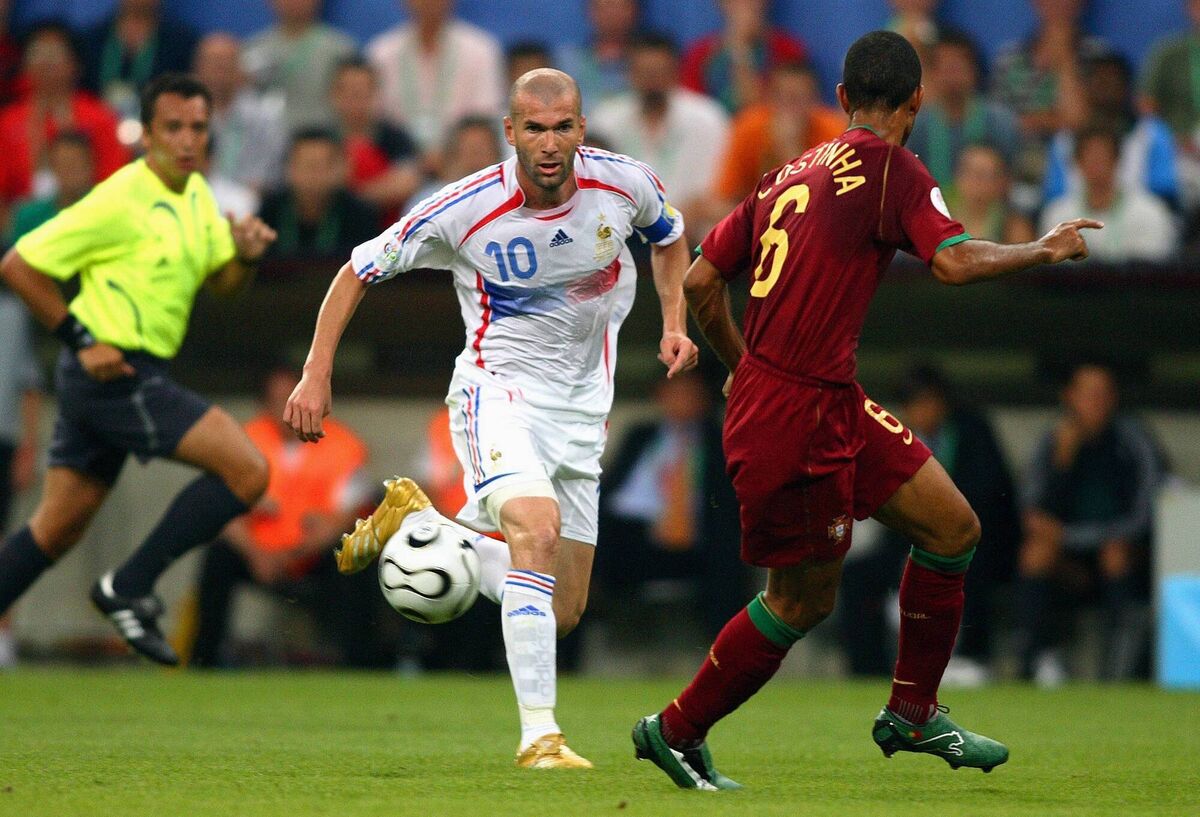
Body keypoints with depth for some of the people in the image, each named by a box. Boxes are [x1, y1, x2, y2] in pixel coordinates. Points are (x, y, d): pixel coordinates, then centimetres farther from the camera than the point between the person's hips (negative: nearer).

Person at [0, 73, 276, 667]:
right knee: (247, 470, -13)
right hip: (115, 374, -9)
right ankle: (129, 588, -8)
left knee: (56, 529, 12)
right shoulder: (119, 201, -15)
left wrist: (246, 254, -4)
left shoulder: (196, 195, 12)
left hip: (115, 378, 9)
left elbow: (222, 281, 18)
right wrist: (81, 339, -13)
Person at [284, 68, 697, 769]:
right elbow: (359, 271, -5)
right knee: (538, 527, -33)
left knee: (562, 611, 5)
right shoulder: (467, 210, -19)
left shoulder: (625, 184, -10)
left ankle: (416, 525, 28)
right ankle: (539, 735, -32)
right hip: (498, 387, -5)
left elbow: (669, 235, 15)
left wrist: (674, 324, 2)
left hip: (581, 406, 5)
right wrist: (317, 375, -11)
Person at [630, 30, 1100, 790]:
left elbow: (700, 281, 13)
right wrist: (1046, 249, -10)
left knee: (953, 528, 10)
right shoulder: (889, 167, -12)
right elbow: (955, 261, -25)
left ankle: (912, 715, 19)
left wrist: (746, 368, 25)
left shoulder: (791, 175, 11)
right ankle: (677, 731, 20)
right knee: (803, 600, 6)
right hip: (797, 420, -8)